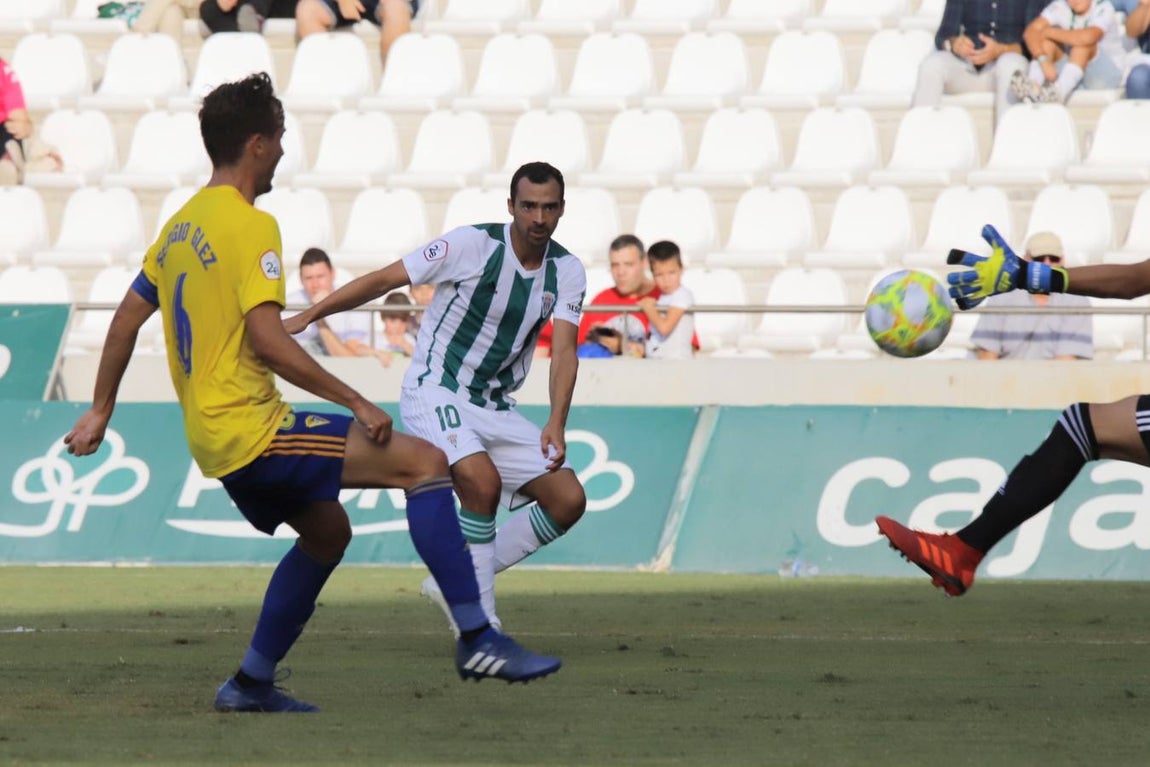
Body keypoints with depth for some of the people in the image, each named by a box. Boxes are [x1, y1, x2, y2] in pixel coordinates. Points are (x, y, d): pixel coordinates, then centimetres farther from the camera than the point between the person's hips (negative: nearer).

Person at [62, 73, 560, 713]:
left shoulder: (182, 224, 14)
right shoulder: (251, 226, -14)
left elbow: (127, 319, 21)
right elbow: (266, 339, -23)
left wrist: (101, 411, 30)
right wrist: (356, 402, -20)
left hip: (213, 437, 10)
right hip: (253, 427, -10)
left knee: (327, 532, 27)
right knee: (425, 462, -13)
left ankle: (252, 683, 27)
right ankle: (477, 640, -19)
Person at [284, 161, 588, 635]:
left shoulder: (567, 272, 0)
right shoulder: (473, 245, -14)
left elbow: (563, 352, -8)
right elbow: (384, 280, -10)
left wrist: (556, 426, -24)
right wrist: (306, 317, -12)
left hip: (496, 408, 6)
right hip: (435, 394, -6)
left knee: (568, 501, -5)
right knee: (483, 482, -31)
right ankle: (478, 621, -20)